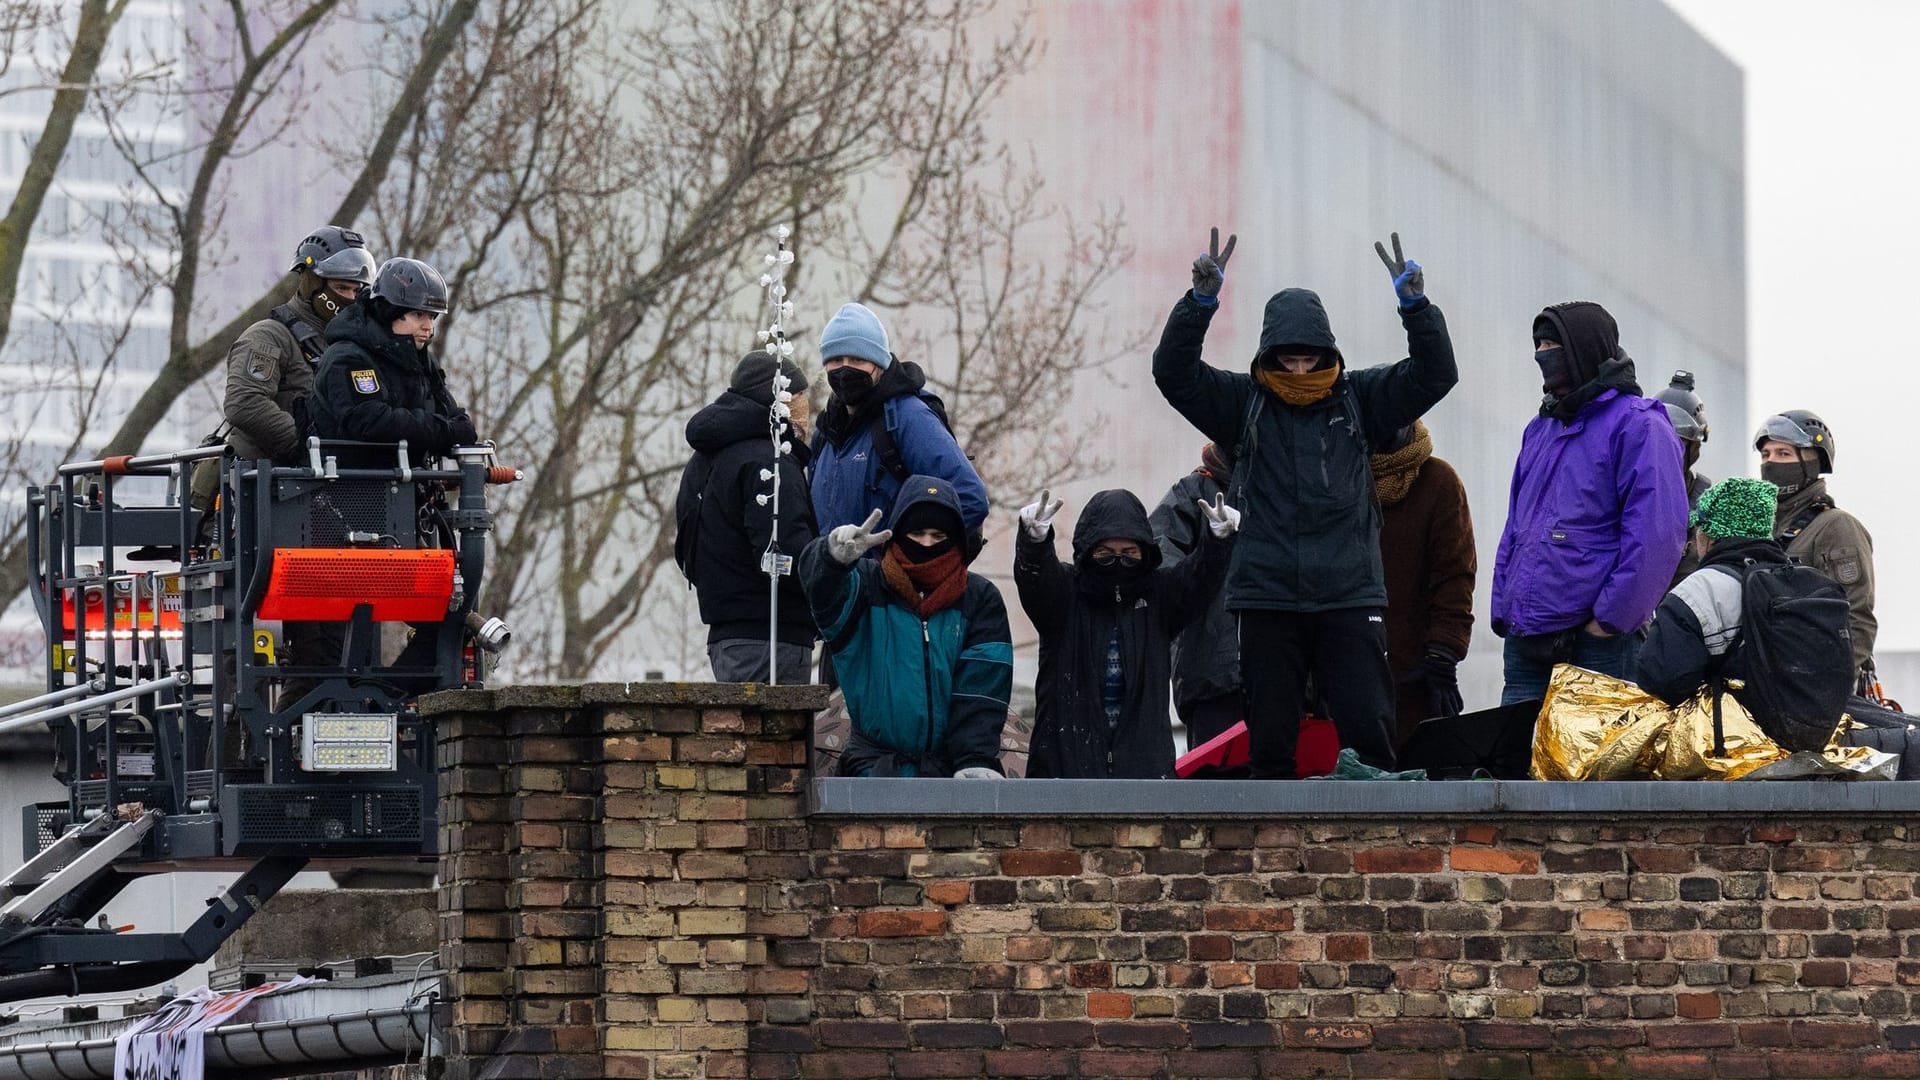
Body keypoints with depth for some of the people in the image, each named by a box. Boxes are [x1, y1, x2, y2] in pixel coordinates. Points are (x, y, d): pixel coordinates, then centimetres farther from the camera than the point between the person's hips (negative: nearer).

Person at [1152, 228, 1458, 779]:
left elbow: (1435, 375, 2)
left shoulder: (1359, 398, 9)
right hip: (1267, 596, 0)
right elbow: (1173, 372, -2)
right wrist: (1201, 302, -17)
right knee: (1270, 735, 4)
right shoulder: (1242, 402, 7)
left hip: (1350, 595, 0)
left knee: (1369, 731, -4)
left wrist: (1416, 307, -14)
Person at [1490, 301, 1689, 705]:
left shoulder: (1637, 426, -6)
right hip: (1525, 639, 8)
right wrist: (1503, 610, 13)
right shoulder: (1540, 430, 20)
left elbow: (1656, 536, -14)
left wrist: (1611, 617, -17)